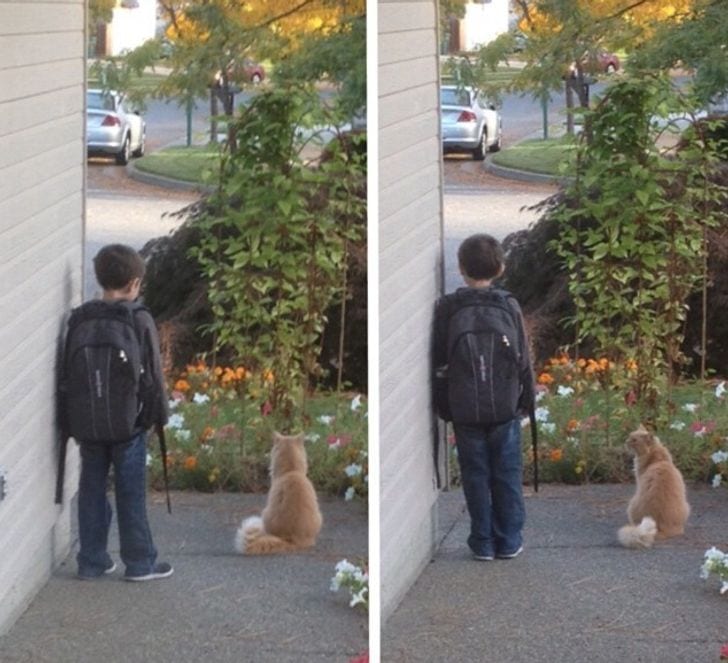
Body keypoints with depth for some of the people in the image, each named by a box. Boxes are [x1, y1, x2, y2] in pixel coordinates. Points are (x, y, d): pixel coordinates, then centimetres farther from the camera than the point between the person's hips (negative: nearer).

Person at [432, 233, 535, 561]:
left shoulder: (447, 308, -5)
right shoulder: (509, 306, -4)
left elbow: (439, 364, -1)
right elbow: (524, 359, 1)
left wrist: (444, 406, 8)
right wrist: (527, 397, 13)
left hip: (464, 410, 0)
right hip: (505, 408, 0)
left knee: (475, 476, 8)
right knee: (507, 475, 9)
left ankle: (482, 543, 11)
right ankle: (509, 542, 12)